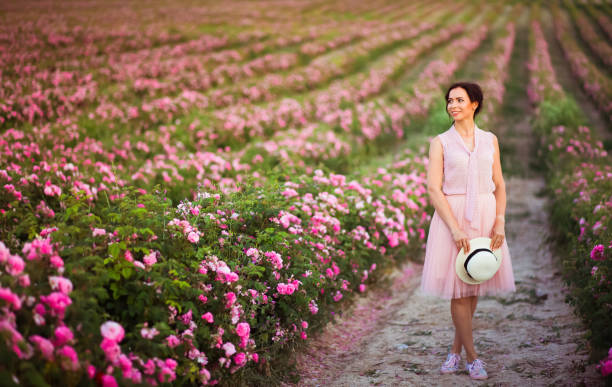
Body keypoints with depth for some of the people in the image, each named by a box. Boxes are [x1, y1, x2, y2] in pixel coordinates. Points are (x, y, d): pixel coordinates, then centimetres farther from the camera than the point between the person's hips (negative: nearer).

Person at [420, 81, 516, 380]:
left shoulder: (490, 140, 8)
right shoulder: (441, 142, -1)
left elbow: (499, 186, 9)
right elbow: (433, 190, -8)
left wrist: (500, 223, -5)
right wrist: (456, 229, -17)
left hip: (485, 218, 3)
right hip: (452, 216, -3)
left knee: (474, 287, 7)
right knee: (459, 287, -2)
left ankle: (456, 350, 20)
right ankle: (472, 357, 9)